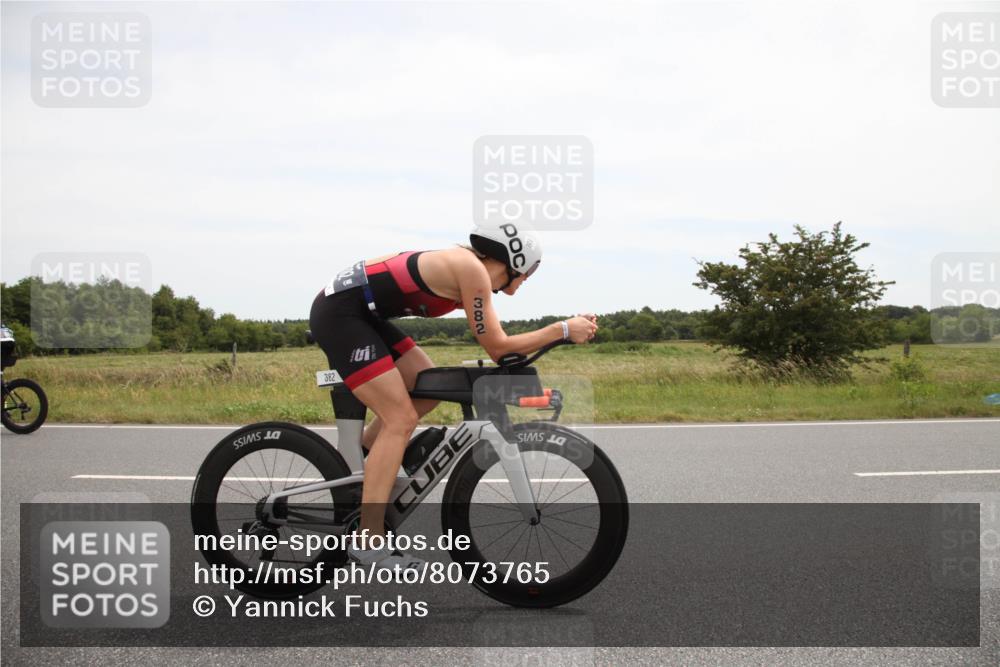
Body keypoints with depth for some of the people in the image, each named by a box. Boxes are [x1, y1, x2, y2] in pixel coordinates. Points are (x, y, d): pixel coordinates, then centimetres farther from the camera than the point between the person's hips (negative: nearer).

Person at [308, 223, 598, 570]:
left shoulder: (463, 267, 12)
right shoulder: (472, 269, -15)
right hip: (338, 313, -10)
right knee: (401, 419, -11)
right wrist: (563, 329, -9)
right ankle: (368, 543, -7)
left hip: (359, 313, 10)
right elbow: (497, 347, -13)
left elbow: (493, 341, 15)